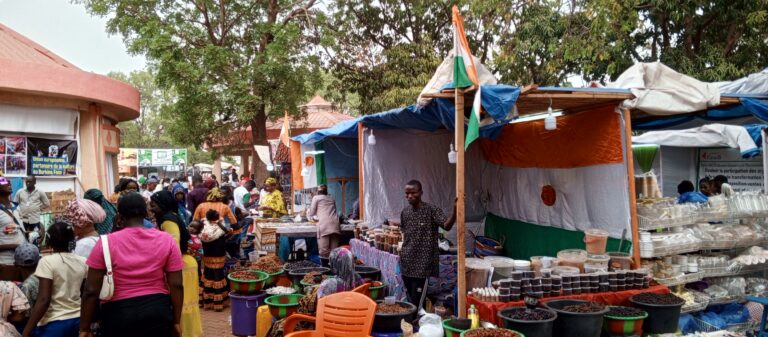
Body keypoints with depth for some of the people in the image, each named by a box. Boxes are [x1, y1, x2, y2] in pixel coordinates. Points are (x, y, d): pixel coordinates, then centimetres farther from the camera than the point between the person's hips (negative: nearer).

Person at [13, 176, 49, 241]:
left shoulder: (40, 192, -1)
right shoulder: (20, 192, 3)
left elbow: (47, 204, 5)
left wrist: (38, 208, -1)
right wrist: (19, 212, 3)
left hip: (35, 220, -1)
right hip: (22, 220, 2)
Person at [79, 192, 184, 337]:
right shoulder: (166, 240, -6)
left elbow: (91, 291, -7)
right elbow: (176, 285, -6)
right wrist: (176, 321, 3)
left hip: (118, 314, -1)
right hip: (158, 312, 1)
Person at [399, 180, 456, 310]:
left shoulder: (431, 210, -11)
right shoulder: (404, 212, 7)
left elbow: (447, 226, -23)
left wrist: (455, 211, -40)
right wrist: (403, 251, 10)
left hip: (423, 264, -6)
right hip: (406, 263, 6)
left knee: (417, 303, -3)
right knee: (411, 301, 15)